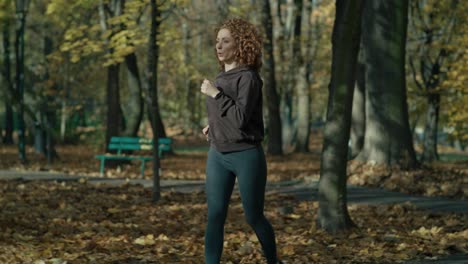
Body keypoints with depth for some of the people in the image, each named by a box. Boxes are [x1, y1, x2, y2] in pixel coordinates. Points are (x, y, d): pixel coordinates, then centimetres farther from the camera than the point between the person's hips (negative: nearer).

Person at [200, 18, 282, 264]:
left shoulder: (248, 77, -13)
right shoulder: (221, 77, 9)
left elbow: (241, 118, -23)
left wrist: (215, 94, -20)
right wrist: (213, 125, 11)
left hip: (246, 156, -6)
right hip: (217, 155, 6)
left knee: (254, 217, 7)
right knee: (215, 217, -1)